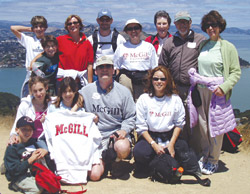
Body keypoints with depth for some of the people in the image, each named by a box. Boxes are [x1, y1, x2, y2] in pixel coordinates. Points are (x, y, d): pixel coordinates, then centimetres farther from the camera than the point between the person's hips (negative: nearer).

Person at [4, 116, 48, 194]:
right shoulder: (11, 148, -9)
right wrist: (31, 160, -21)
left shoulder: (33, 142, 8)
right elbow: (14, 170, -16)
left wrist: (45, 151, -8)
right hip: (19, 177, -6)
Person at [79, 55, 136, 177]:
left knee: (123, 149, -35)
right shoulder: (86, 91, 6)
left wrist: (124, 130, -10)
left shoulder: (123, 91, 6)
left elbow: (130, 117, 6)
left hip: (117, 133, 0)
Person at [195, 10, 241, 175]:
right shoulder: (202, 45, 12)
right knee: (202, 124, 9)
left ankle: (214, 161, 13)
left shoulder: (228, 47, -2)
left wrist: (224, 87, -18)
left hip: (217, 91, -5)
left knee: (215, 126, 0)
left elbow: (236, 72, -5)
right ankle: (205, 156, 24)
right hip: (201, 90, 5)